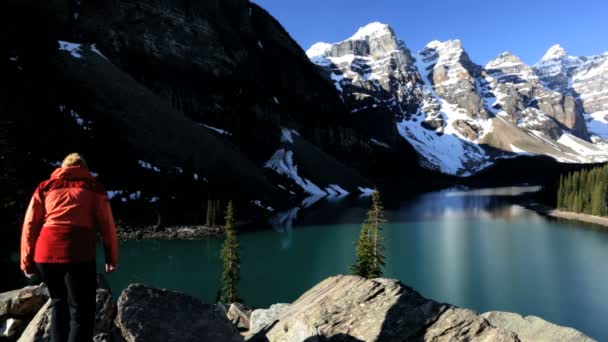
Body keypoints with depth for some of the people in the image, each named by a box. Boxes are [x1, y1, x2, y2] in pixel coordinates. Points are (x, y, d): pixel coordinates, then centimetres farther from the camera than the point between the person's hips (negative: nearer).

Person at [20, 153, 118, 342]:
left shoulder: (45, 187, 20)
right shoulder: (93, 188, 13)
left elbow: (30, 225, 14)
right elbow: (107, 226, 8)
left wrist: (27, 260, 17)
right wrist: (112, 258, 13)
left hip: (45, 253, 4)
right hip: (77, 253, -3)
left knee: (59, 303, 23)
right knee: (82, 310, 1)